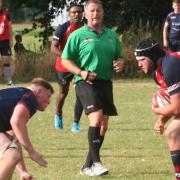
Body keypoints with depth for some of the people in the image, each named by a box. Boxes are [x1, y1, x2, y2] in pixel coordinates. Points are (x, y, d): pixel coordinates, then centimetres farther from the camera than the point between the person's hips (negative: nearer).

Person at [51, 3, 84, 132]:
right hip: (63, 66, -2)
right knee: (63, 92, 16)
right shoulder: (63, 28, -14)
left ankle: (76, 124, -2)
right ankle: (58, 116, 43)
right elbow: (53, 48, -18)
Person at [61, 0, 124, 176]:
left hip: (106, 82, 6)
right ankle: (95, 162, -24)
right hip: (86, 83, -6)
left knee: (103, 124, 7)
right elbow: (65, 60, -1)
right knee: (96, 117, -23)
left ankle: (88, 166, 17)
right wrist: (81, 72, -16)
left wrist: (119, 63, -1)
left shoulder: (111, 35, 14)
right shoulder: (78, 35, -1)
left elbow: (118, 56, 23)